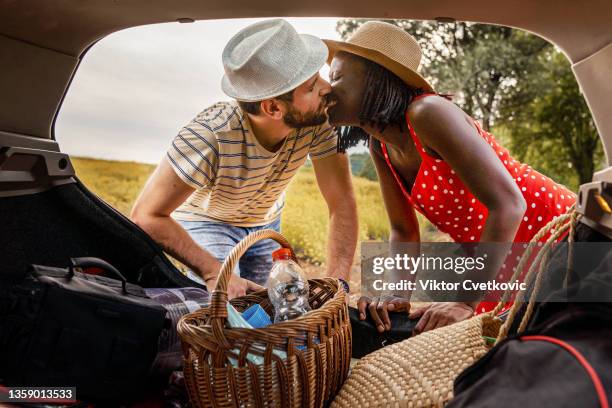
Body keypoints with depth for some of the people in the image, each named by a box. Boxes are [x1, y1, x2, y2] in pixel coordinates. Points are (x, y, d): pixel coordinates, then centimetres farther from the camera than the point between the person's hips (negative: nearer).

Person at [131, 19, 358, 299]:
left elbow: (342, 202, -27)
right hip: (206, 221, -4)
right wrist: (214, 272, -45)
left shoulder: (317, 120, -29)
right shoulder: (211, 136, -41)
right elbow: (147, 216, -36)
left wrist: (337, 282, -39)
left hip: (266, 222, 4)